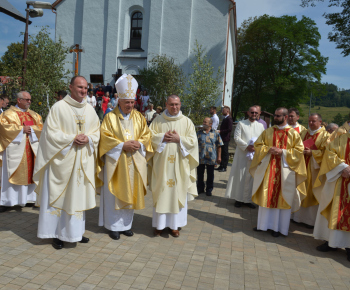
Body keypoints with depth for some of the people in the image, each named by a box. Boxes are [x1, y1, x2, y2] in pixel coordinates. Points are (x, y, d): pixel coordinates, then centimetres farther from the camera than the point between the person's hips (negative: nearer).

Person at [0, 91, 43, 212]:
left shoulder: (34, 115, 17)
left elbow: (41, 127, 8)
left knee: (30, 172, 4)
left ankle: (29, 197, 11)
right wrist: (21, 129, -12)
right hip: (15, 148, -4)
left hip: (32, 148, 4)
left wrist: (30, 128, -9)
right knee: (13, 173, -4)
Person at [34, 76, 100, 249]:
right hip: (62, 160, -4)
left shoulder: (90, 110, 9)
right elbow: (51, 132, -9)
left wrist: (88, 139, -10)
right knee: (59, 196, 3)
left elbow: (97, 132, 10)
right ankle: (57, 234, 17)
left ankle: (76, 231, 24)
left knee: (79, 194, 10)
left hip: (83, 161, 4)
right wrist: (72, 139, -18)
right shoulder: (58, 107, -6)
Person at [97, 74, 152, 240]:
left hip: (134, 162, 3)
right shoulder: (110, 117, -1)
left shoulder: (138, 117, 10)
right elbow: (105, 137, -8)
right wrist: (123, 145, -17)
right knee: (114, 194, 2)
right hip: (115, 162, -3)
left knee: (130, 193, 8)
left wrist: (138, 144, -12)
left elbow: (146, 135, 8)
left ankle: (126, 224, 21)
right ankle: (114, 226, 15)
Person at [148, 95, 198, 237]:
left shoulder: (186, 122, 6)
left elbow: (193, 141, 0)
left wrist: (179, 139, -13)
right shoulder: (158, 121, 7)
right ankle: (159, 224, 16)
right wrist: (162, 137, -13)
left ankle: (175, 225, 17)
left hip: (179, 163, 0)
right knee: (161, 192, 3)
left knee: (178, 192, 4)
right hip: (161, 163, 0)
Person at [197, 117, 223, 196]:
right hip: (200, 158, 1)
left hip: (211, 158, -1)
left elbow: (219, 146, 3)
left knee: (210, 175, 9)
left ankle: (209, 189, 23)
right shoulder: (199, 133, 5)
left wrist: (219, 157, -1)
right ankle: (200, 188, 26)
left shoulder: (216, 133, 1)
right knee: (199, 174, 10)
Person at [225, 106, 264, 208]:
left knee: (251, 176, 4)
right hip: (242, 154, -2)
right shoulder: (241, 124, 2)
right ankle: (239, 199, 9)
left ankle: (248, 199, 12)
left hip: (255, 155, 3)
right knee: (240, 175, 0)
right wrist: (246, 146, -16)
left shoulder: (260, 126, 11)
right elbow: (236, 137, -5)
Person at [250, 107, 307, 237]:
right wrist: (268, 149, -11)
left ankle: (278, 227, 14)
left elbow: (299, 150, -3)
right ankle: (264, 224, 20)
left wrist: (283, 152, -15)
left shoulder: (294, 133, 1)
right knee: (266, 196, 7)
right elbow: (257, 145, 7)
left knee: (281, 197, 2)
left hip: (285, 169, -2)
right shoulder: (268, 131, 9)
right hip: (268, 167, 3)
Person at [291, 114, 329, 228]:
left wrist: (311, 153, -19)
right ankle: (299, 215, 22)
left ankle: (312, 219, 11)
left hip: (314, 168, -5)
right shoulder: (304, 133, 13)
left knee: (313, 193, 0)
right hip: (302, 166, 5)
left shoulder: (325, 135, -2)